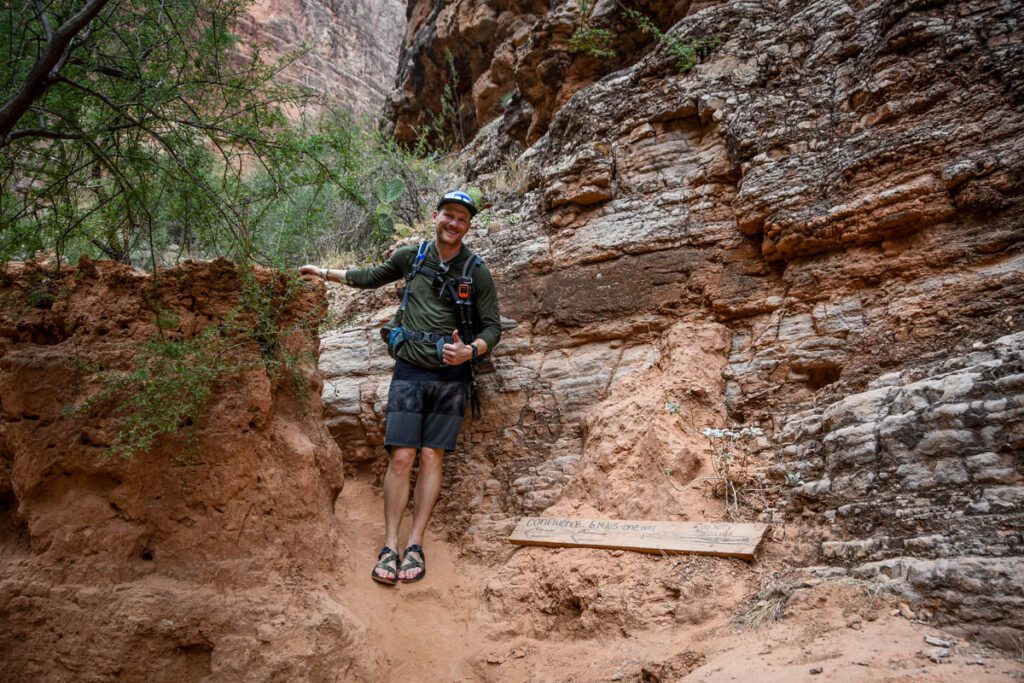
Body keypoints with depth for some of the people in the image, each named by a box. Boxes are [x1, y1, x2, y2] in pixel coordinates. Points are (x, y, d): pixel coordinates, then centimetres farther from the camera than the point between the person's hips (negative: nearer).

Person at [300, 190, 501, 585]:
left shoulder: (477, 273, 0)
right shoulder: (411, 257, 6)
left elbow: (493, 327, 0)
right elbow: (372, 278, 24)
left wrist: (470, 351, -19)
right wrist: (326, 273, 27)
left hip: (451, 376, -1)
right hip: (409, 371, 1)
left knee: (431, 457, 0)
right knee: (401, 457, -6)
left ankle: (415, 544, 7)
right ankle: (390, 546, 1)